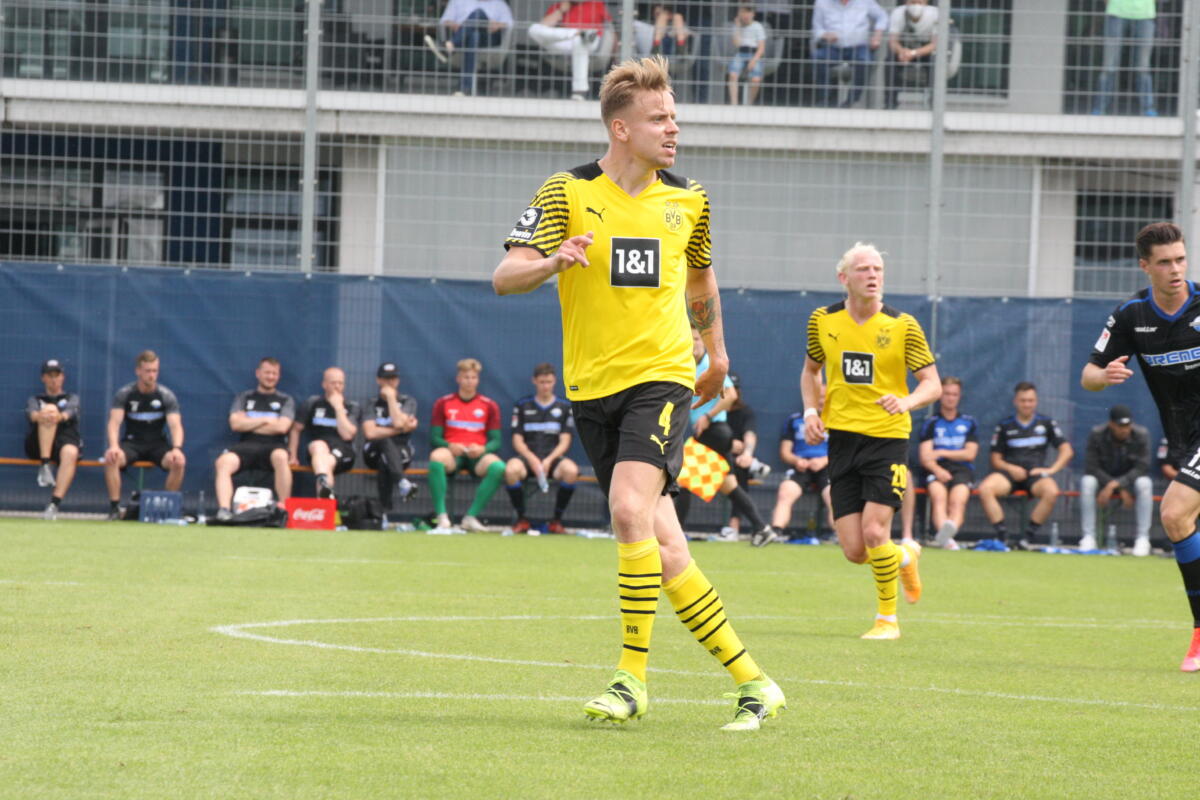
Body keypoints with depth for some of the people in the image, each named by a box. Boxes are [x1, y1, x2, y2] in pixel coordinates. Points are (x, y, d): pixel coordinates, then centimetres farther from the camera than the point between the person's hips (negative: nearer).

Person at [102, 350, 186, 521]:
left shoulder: (167, 396, -5)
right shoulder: (124, 394, -5)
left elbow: (175, 425, -16)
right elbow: (114, 422, -17)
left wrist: (177, 448, -37)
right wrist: (114, 446, -37)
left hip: (158, 443, 0)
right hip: (132, 443, 0)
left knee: (179, 462, -31)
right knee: (111, 459, -33)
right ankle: (114, 508, -24)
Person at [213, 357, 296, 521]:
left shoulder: (286, 400, 16)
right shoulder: (244, 397, 20)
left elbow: (282, 427, -2)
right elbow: (235, 423, 4)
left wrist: (249, 424, 3)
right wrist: (265, 421, 2)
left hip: (273, 446, -2)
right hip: (246, 446, 2)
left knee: (280, 457, -39)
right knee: (223, 462, -30)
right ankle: (224, 510, -40)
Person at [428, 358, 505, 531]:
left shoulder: (489, 406, 10)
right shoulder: (443, 403, 9)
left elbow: (496, 441, 6)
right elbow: (435, 437, 5)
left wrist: (482, 449, -17)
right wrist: (450, 446, -17)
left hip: (477, 455, 1)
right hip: (452, 454, -1)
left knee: (498, 467, -34)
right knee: (436, 457, -38)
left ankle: (471, 517, -23)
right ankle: (442, 516, -32)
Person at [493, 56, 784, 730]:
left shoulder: (688, 200, 6)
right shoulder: (568, 193, -2)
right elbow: (504, 277, -9)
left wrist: (716, 350, 35)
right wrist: (552, 262, -29)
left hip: (662, 376, 0)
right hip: (592, 388, 0)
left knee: (630, 507, -23)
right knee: (661, 545, -1)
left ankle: (633, 679, -16)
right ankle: (750, 681, 8)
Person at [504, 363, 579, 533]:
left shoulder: (564, 407, 11)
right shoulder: (522, 406, 13)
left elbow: (565, 441, 4)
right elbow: (517, 440, 7)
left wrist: (549, 460, -14)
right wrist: (531, 459, -13)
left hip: (553, 457, 0)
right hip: (528, 457, 0)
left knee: (571, 470, -36)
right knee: (511, 469, -36)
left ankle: (557, 520, -18)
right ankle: (522, 519, -18)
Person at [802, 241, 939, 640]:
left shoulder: (902, 326, -5)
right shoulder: (823, 320, 4)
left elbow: (932, 384, -4)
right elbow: (811, 370, 20)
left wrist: (906, 402, -25)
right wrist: (811, 411, 3)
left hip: (887, 437, -3)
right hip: (841, 438, 3)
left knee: (874, 531, -16)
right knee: (854, 551, -2)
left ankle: (887, 618, 4)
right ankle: (905, 556, 33)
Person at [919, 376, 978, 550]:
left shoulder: (969, 423, 18)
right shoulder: (931, 423, 13)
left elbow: (970, 454, 9)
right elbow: (925, 457, 2)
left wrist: (942, 452, -1)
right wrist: (937, 470, -19)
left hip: (962, 470, 1)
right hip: (937, 469, -1)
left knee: (958, 498, -33)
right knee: (939, 495, -34)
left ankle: (951, 528, -63)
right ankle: (945, 537, -57)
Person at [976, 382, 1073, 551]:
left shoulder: (1046, 423, 12)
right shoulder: (1005, 426, 12)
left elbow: (1067, 451, 8)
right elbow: (996, 459, 10)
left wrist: (1051, 470, -7)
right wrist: (1010, 468, -11)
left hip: (1036, 472, -1)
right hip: (1009, 472, 1)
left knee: (1051, 491, -36)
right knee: (985, 489, -31)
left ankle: (1028, 538, -27)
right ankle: (1002, 537, -29)